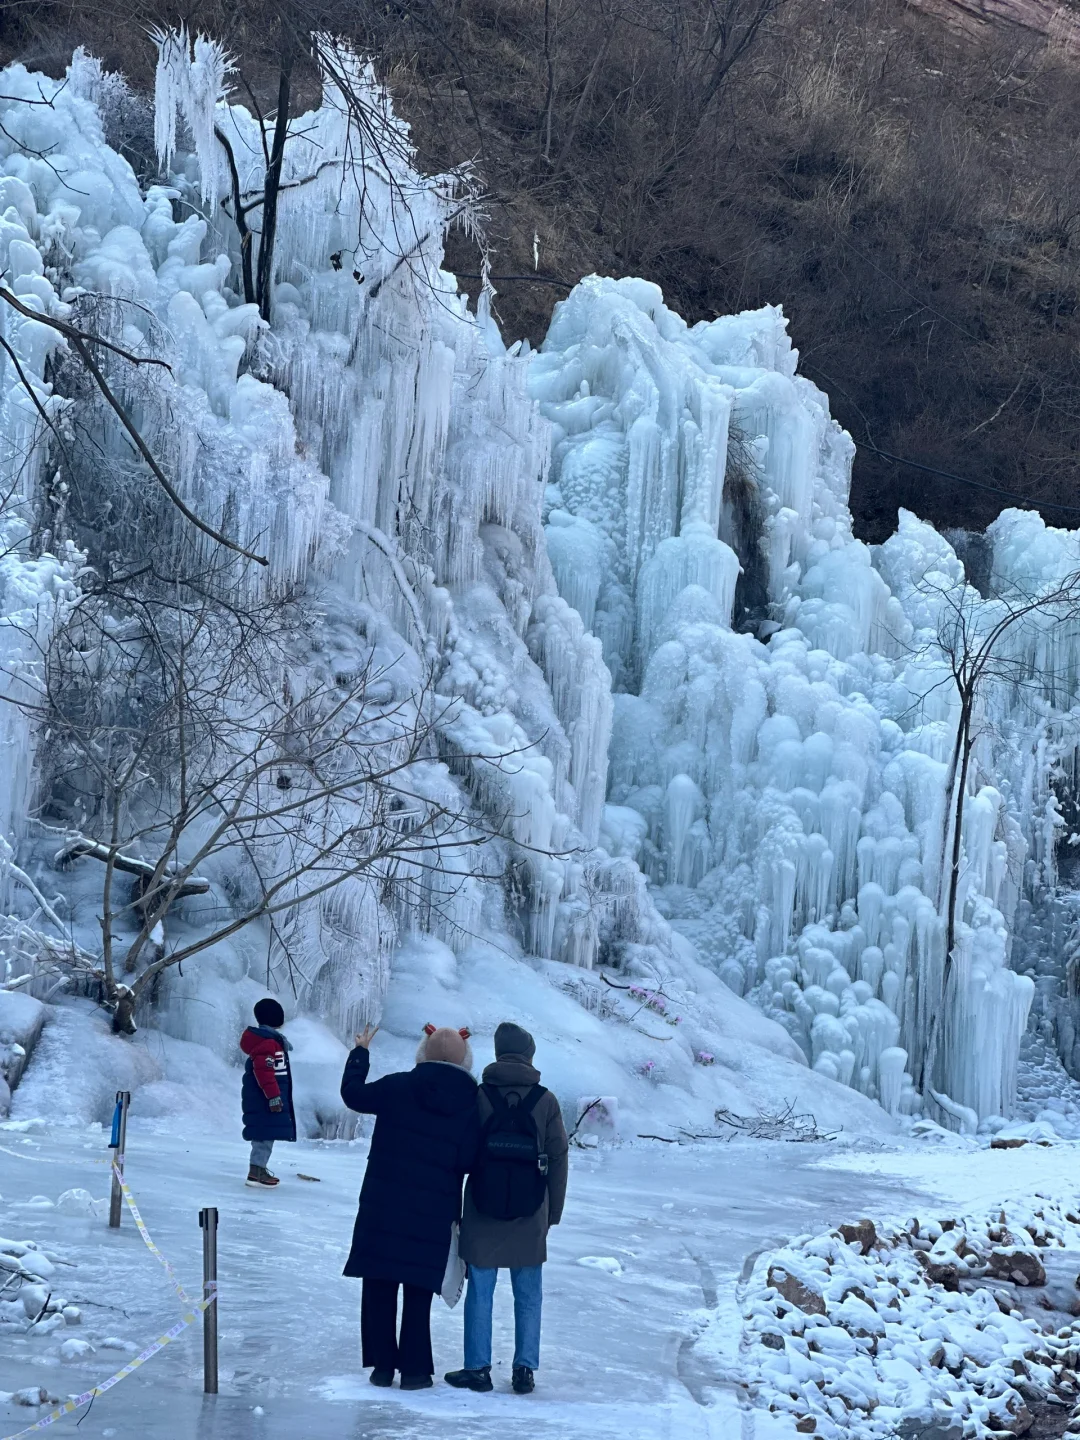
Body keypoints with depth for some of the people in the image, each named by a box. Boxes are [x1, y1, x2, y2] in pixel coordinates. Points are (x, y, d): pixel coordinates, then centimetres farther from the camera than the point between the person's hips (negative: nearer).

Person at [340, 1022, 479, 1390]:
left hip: (383, 1206, 0)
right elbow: (468, 1161, -7)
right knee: (418, 1290, 8)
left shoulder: (398, 1087, -6)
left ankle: (381, 1363, 13)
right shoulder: (471, 1104, -5)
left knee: (379, 1284, 10)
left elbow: (353, 1093, 9)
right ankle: (414, 1369, 9)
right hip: (434, 1212, 0)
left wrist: (360, 1053, 23)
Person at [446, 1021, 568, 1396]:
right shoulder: (546, 1101, -2)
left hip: (482, 1212, -1)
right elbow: (558, 1158, 2)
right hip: (530, 1215, 1)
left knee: (480, 1291, 6)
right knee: (528, 1295, 9)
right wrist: (554, 1211, 11)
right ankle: (525, 1368, 9)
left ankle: (477, 1367, 7)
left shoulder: (478, 1097, -5)